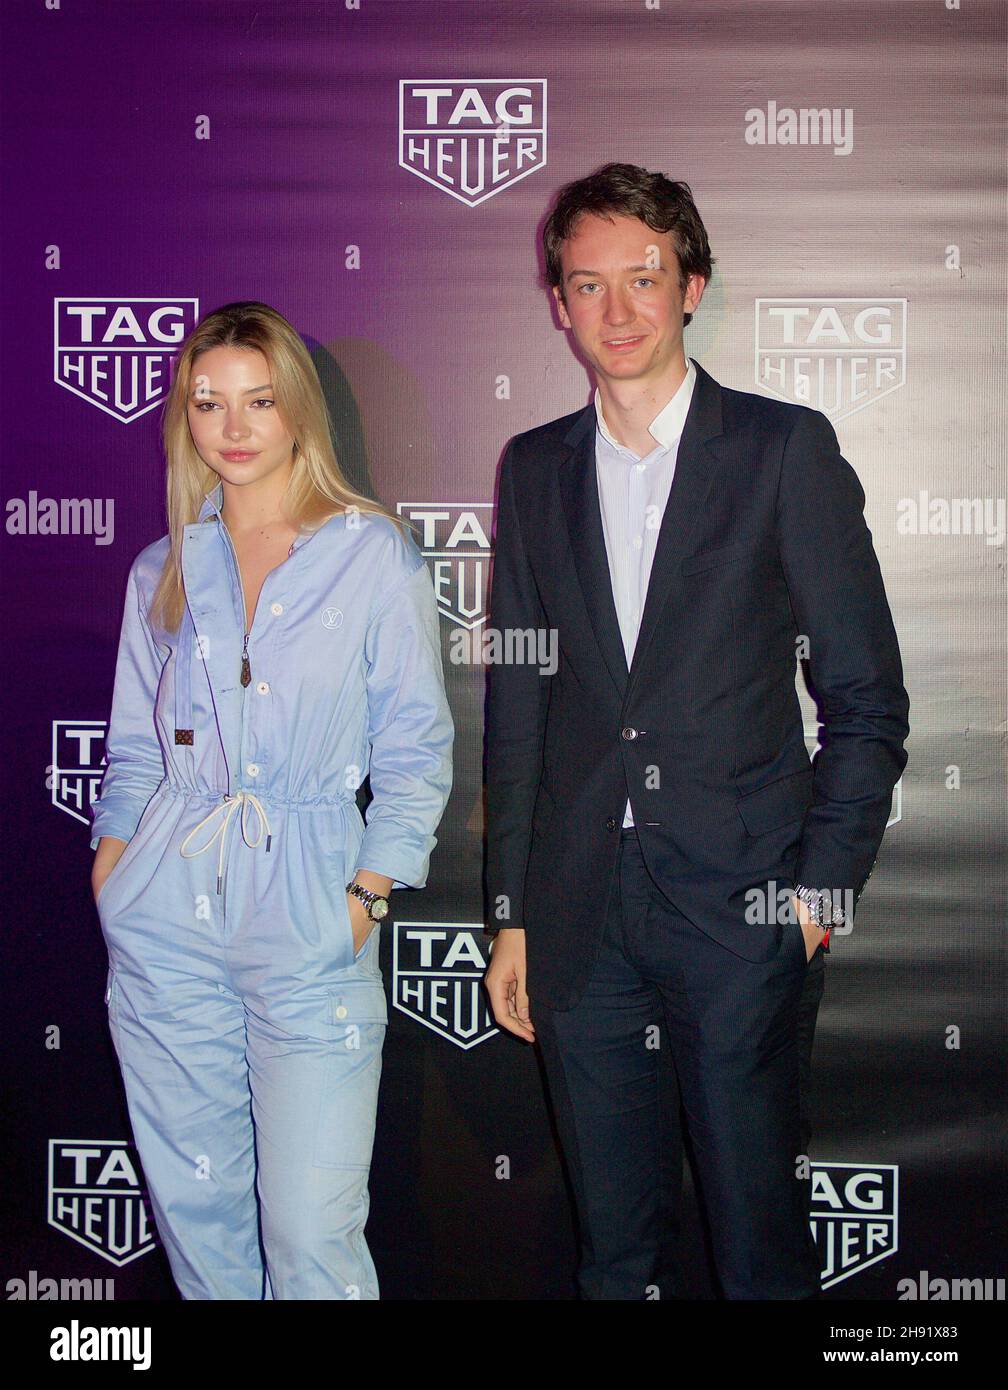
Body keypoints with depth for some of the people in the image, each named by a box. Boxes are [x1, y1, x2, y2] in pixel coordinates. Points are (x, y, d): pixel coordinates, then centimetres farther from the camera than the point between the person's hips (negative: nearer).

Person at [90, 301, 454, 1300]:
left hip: (308, 911, -3)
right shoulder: (163, 570, 11)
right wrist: (110, 867, 2)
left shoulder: (375, 554, 1)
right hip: (166, 909, 4)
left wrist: (367, 896, -7)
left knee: (311, 1226, -4)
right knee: (194, 1200, 10)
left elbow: (417, 748, 2)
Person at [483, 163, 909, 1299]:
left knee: (760, 1241, 5)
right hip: (578, 911, 3)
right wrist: (510, 915, 8)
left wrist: (818, 892, -7)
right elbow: (515, 705, 11)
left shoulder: (786, 449, -1)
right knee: (608, 1241, 14)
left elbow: (867, 697, -1)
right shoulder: (533, 469, 10)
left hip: (739, 905, -3)